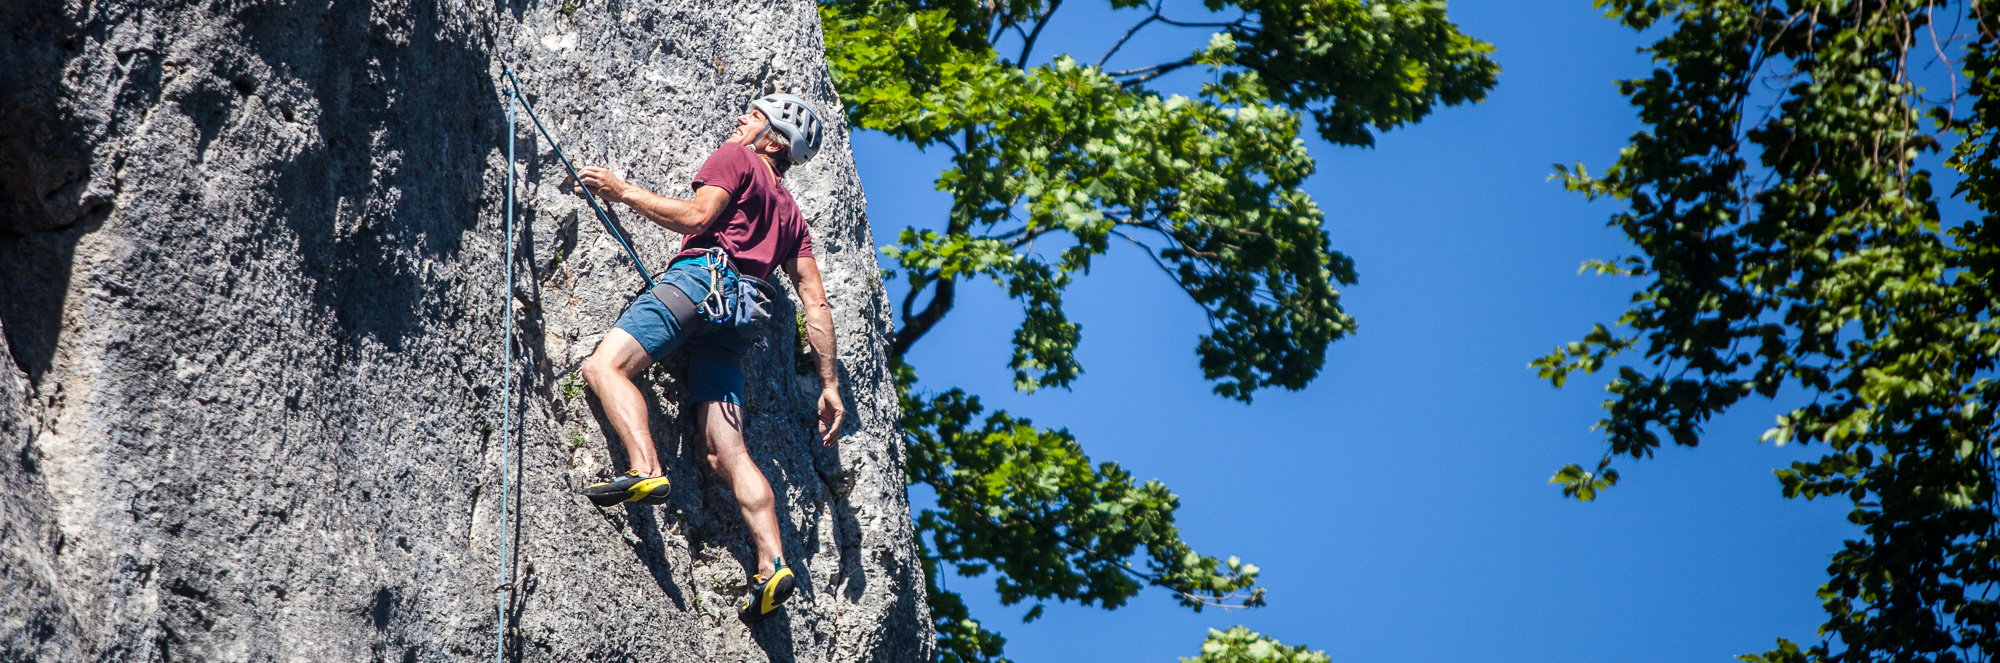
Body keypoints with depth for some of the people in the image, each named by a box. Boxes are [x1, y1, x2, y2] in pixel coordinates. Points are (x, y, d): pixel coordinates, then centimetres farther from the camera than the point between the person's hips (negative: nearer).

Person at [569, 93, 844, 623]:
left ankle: (646, 471, -44)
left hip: (701, 276, -7)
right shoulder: (790, 213, 34)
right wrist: (829, 385, 22)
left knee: (604, 365, -20)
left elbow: (696, 216, -4)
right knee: (727, 452, -4)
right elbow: (816, 304, 26)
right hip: (735, 319, 7)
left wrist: (622, 191, 6)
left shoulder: (735, 157, 15)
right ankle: (772, 566, -20)